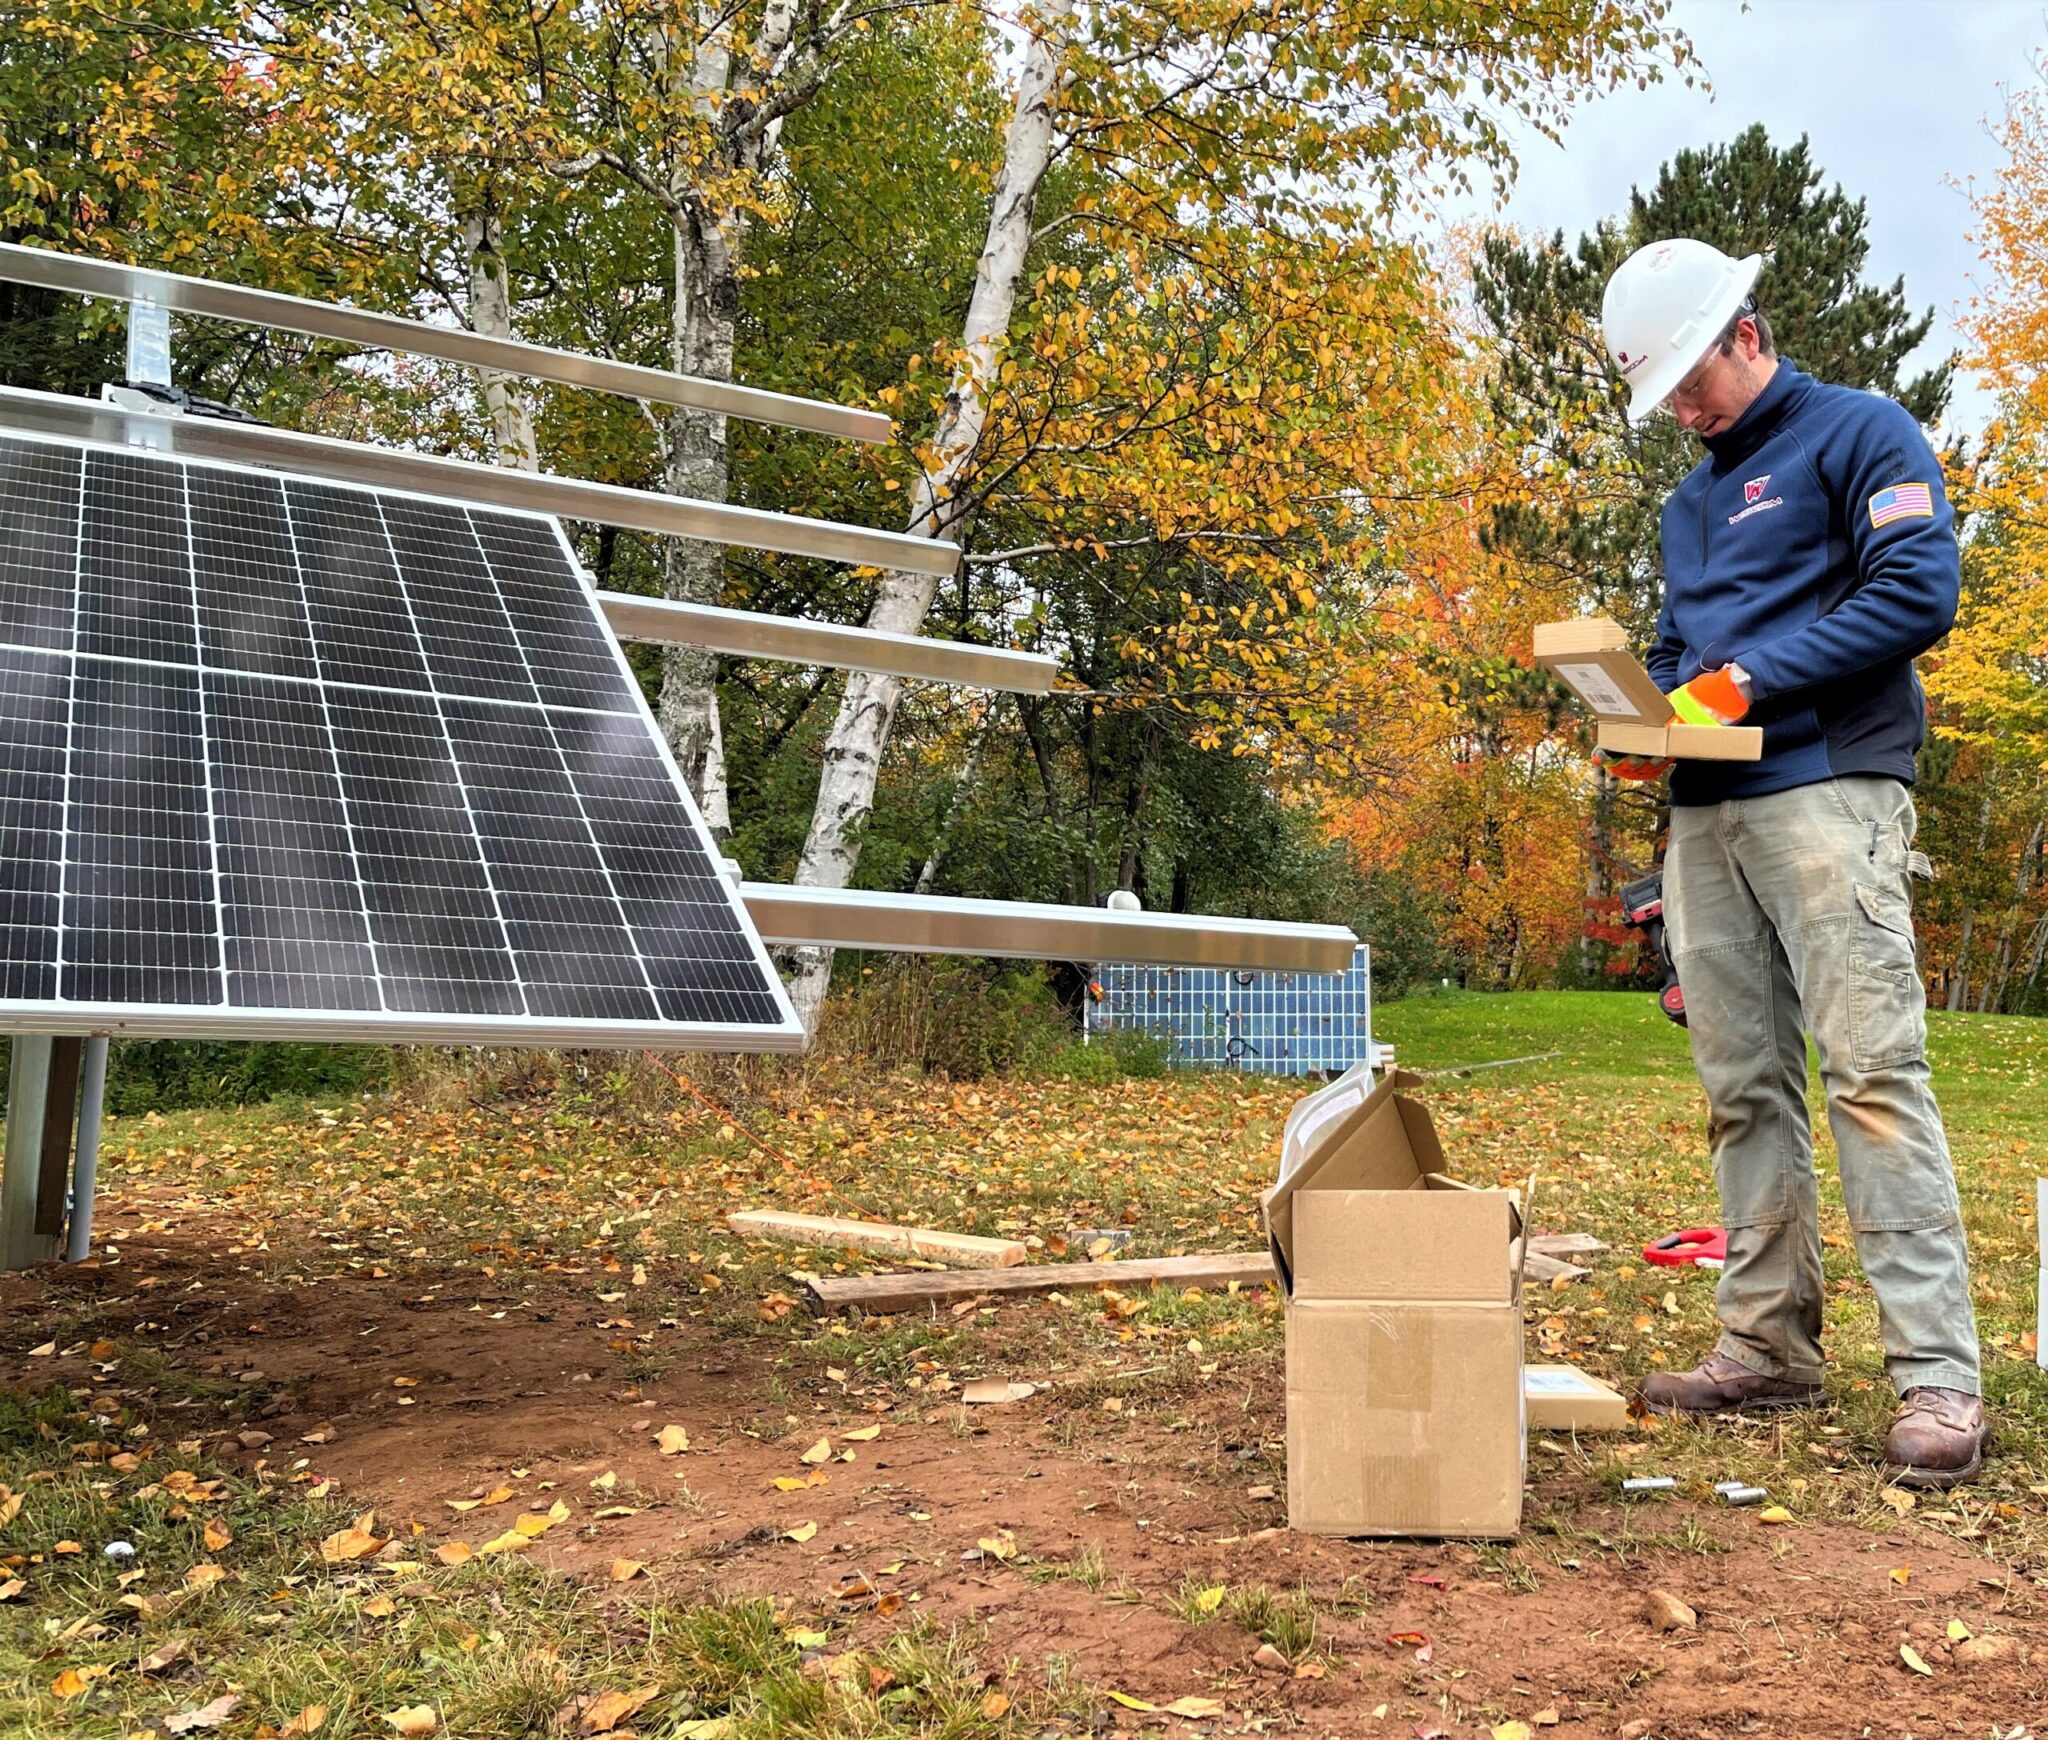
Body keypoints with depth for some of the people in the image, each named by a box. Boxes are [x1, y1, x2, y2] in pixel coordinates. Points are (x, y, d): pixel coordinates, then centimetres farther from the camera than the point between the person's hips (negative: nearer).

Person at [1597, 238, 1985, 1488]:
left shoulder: (1860, 434, 2)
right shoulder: (1692, 501, 25)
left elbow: (1920, 592, -9)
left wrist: (1749, 678, -14)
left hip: (1827, 792, -7)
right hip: (1706, 815, 7)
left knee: (1873, 1069, -13)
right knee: (1743, 1088, 5)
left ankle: (1939, 1377, -10)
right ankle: (1769, 1346, 11)